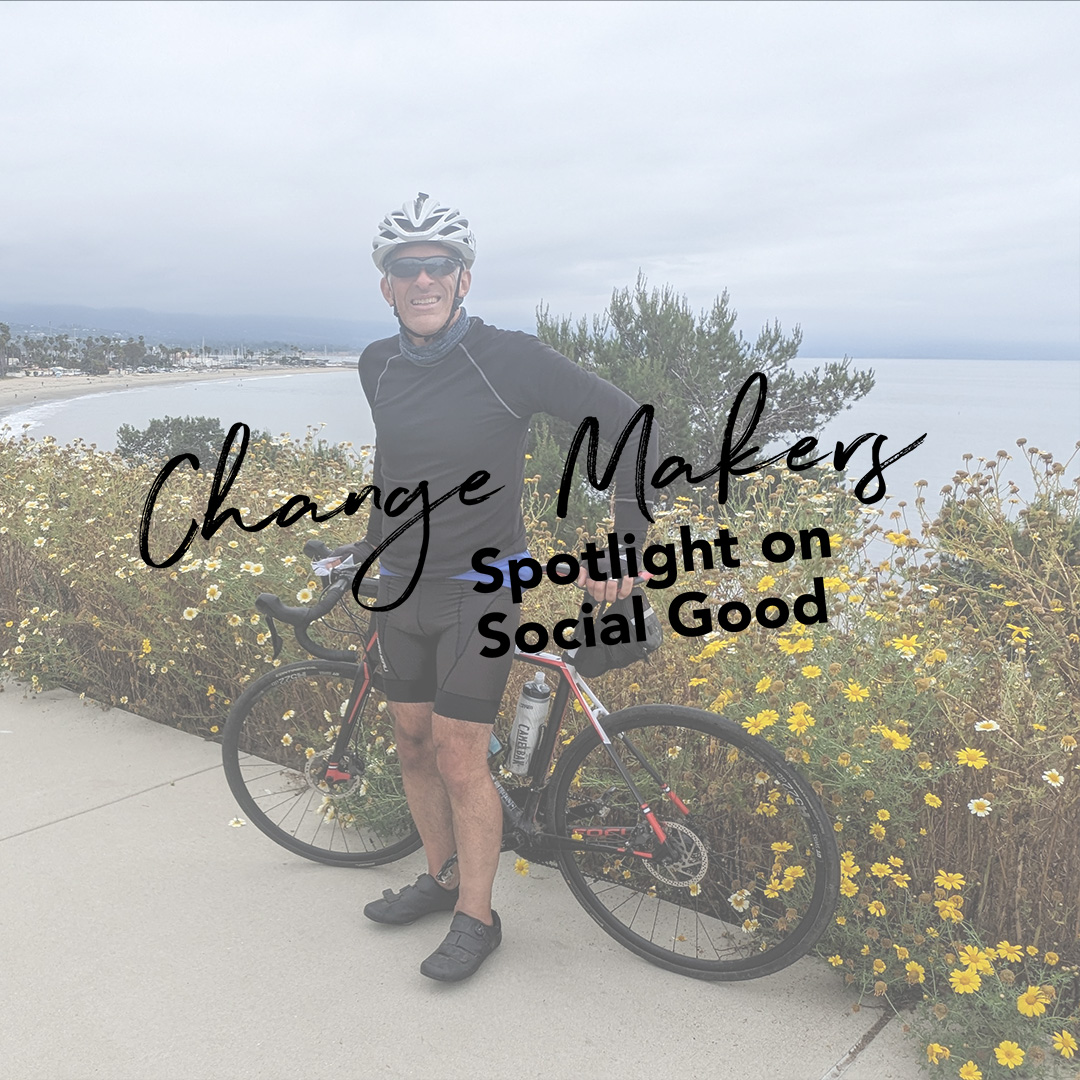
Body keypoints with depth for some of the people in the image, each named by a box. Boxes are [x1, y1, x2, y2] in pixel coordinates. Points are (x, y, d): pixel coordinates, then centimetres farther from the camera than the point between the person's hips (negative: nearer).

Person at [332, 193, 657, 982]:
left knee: (461, 761, -3)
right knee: (414, 745, 14)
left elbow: (631, 425, -14)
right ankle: (440, 877, 35)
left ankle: (477, 917, 16)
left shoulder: (509, 358, -16)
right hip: (401, 587, 6)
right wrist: (371, 542, 25)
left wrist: (626, 545, -14)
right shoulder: (378, 366, 2)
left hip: (478, 590, -6)